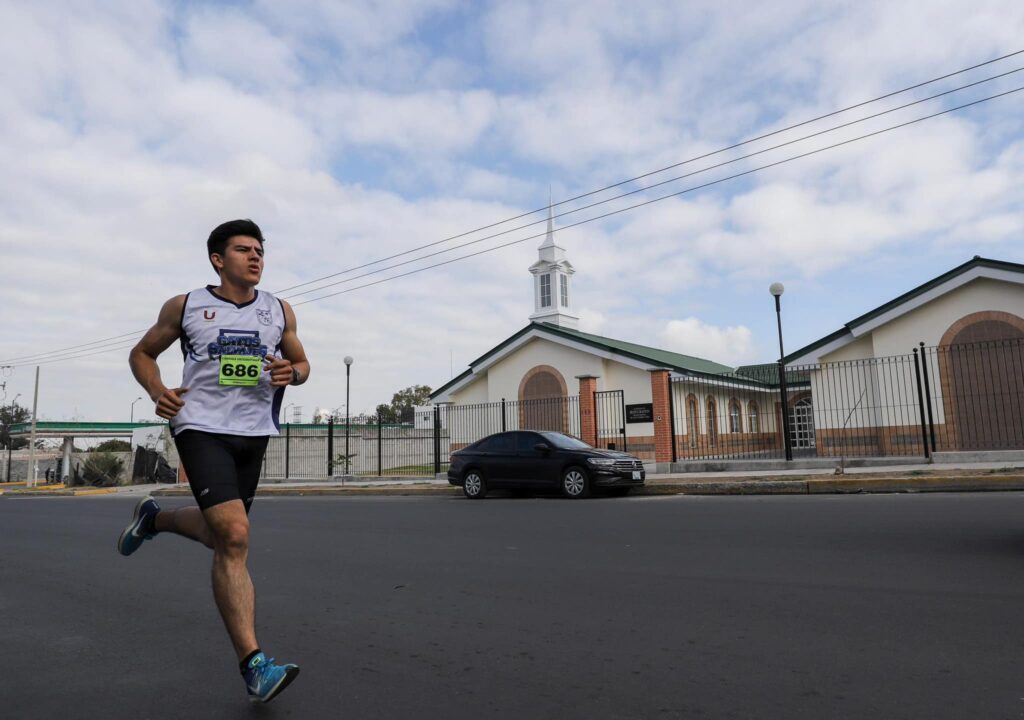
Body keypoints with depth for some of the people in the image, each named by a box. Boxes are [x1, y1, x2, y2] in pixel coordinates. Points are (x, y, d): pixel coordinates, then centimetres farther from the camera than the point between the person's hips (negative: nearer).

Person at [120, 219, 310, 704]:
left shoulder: (279, 311, 8)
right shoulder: (185, 307, 2)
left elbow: (302, 363, 17)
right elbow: (142, 354, 13)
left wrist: (292, 372, -8)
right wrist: (158, 392, -7)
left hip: (253, 433, 5)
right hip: (202, 428, -4)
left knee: (222, 536, 19)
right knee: (233, 537, -19)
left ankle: (154, 518, 52)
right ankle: (253, 665, -14)